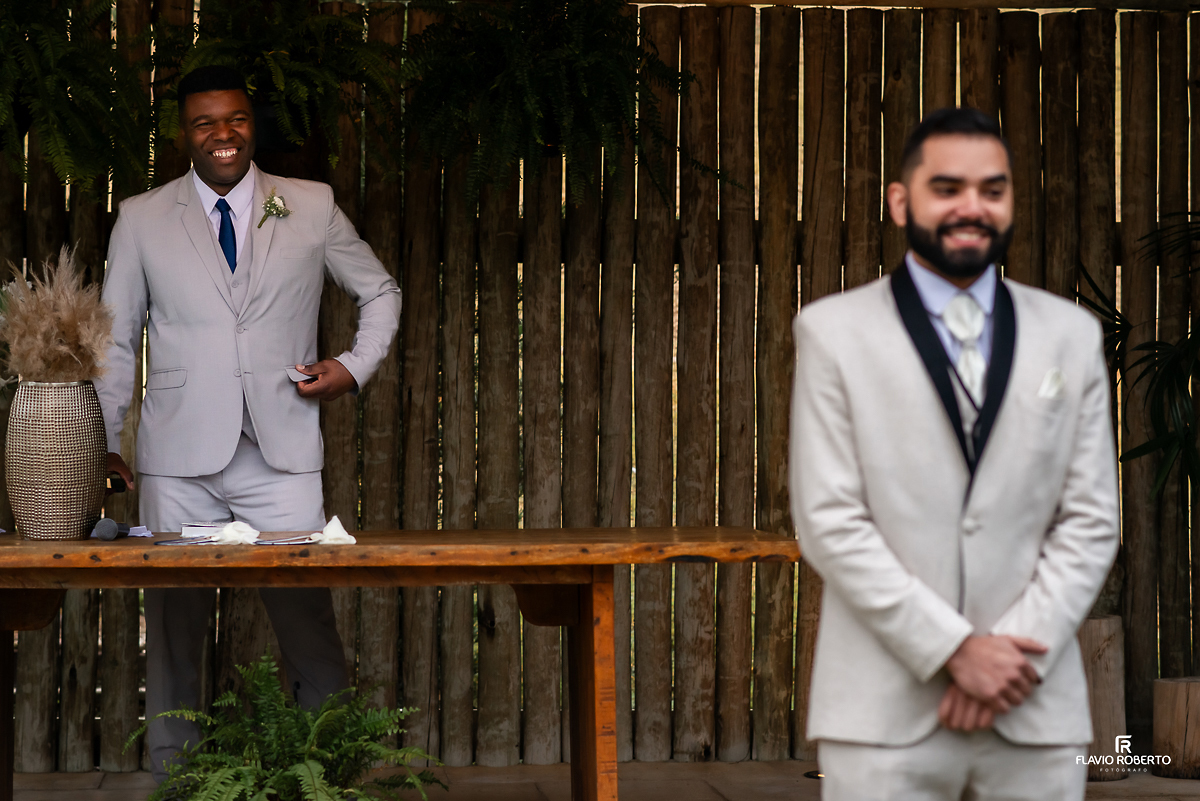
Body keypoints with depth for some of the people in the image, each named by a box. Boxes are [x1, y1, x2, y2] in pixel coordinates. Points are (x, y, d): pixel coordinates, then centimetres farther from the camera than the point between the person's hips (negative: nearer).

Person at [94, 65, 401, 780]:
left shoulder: (313, 207, 8)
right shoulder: (141, 219, 9)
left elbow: (381, 292, 20)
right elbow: (117, 340, 14)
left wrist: (357, 366, 4)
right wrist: (105, 444, 7)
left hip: (282, 459, 0)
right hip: (178, 460, 1)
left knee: (311, 627, -4)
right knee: (173, 633, 3)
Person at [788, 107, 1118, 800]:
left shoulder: (1072, 335, 10)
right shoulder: (833, 331, 2)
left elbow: (1091, 521, 6)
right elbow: (830, 522, -5)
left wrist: (1018, 653, -7)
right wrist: (953, 650, -11)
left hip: (1036, 712, 2)